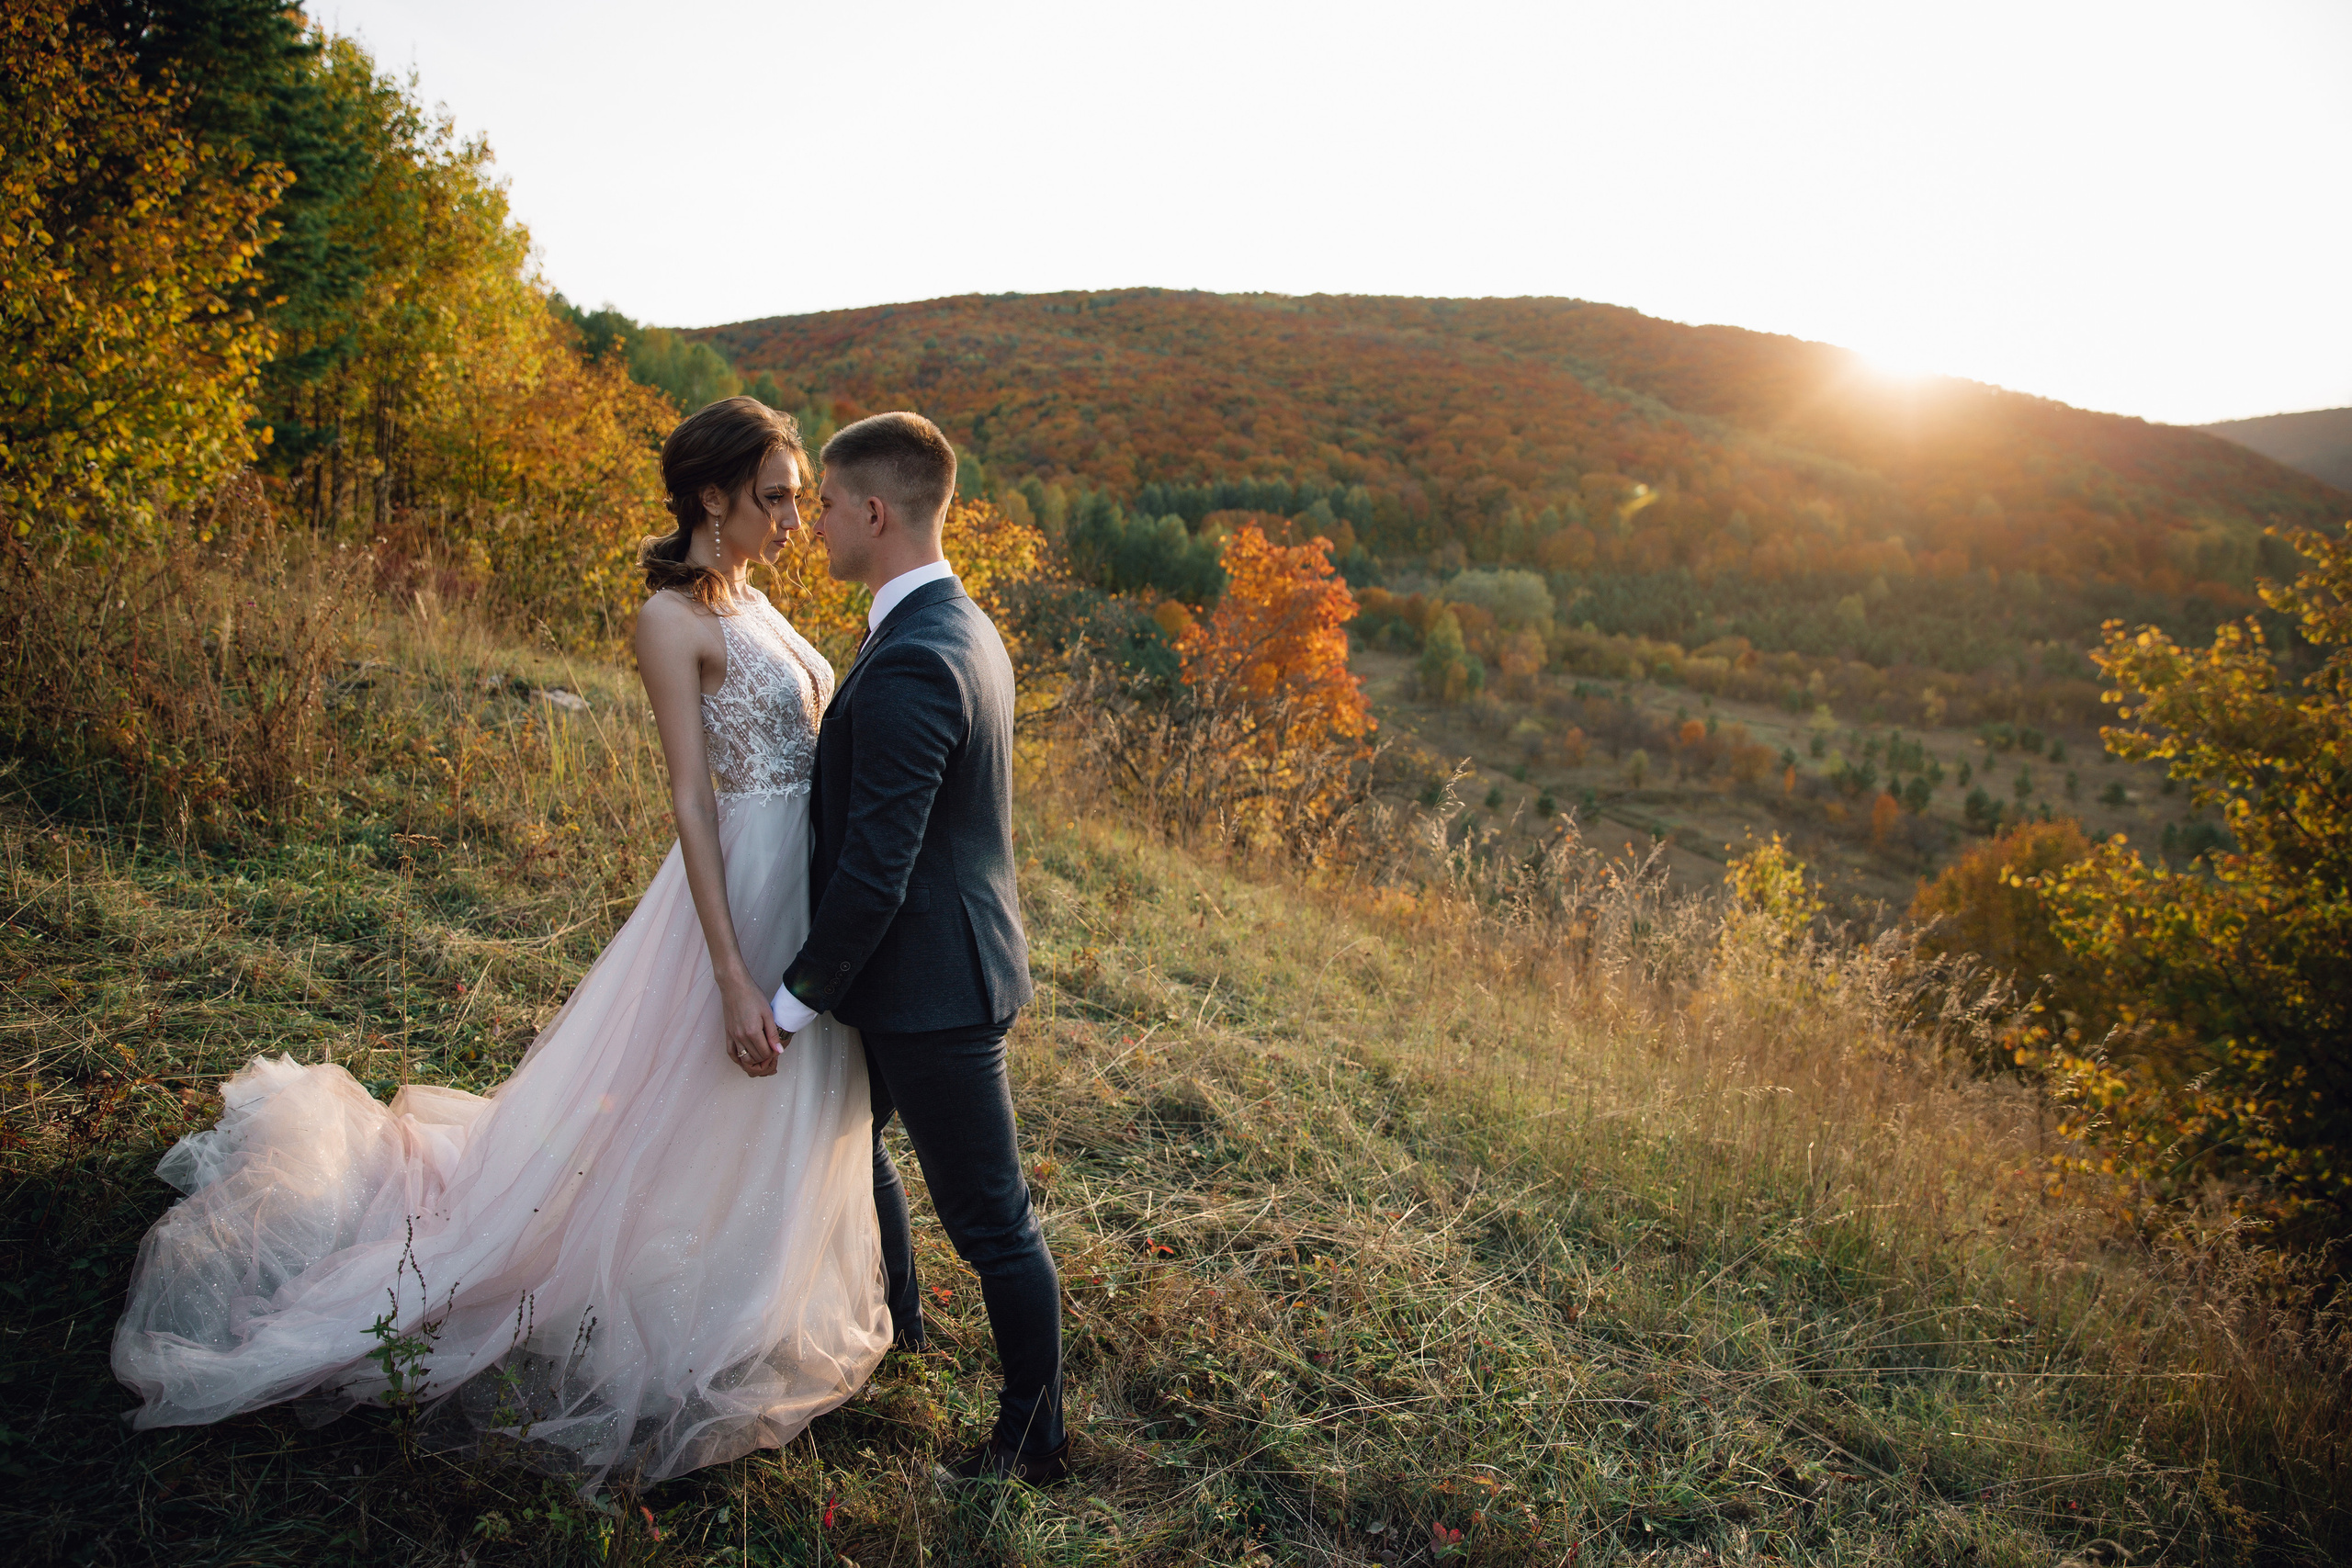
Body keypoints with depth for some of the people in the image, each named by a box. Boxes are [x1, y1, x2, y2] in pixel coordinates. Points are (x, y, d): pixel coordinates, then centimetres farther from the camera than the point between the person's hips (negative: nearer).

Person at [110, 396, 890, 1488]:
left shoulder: (751, 605, 10)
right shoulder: (671, 618, -15)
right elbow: (692, 800, -19)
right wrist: (733, 978, -22)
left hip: (815, 889, 8)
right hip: (745, 894, -8)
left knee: (783, 1128, 20)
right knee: (709, 1129, 6)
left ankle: (755, 1325, 40)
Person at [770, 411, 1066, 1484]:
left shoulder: (909, 664, -28)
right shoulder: (961, 628, 5)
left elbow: (875, 871, -27)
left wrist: (796, 996, -15)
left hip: (933, 982, -10)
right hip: (931, 962, 10)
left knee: (989, 1218, 6)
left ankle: (1034, 1439, 25)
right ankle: (890, 1319, 53)